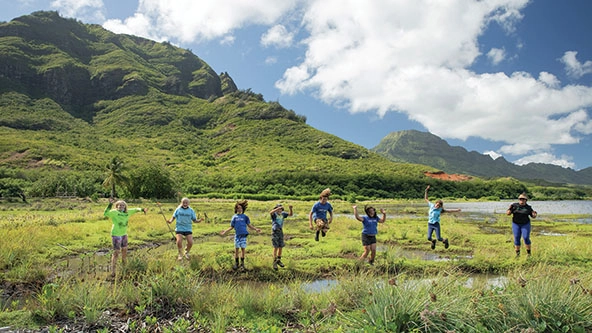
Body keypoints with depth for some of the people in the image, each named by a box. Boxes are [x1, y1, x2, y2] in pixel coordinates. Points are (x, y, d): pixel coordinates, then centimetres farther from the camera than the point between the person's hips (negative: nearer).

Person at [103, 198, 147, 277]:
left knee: (124, 250, 22)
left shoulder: (127, 212, 2)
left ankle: (124, 265, 45)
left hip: (124, 234, 7)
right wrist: (110, 204, -40)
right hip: (116, 235, -7)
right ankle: (113, 271, 0)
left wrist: (142, 209, 2)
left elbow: (135, 210, 16)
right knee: (116, 252, -7)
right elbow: (106, 213, -33)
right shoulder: (114, 212, -15)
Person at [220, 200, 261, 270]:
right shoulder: (234, 217, 6)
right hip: (237, 235, 0)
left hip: (244, 235, 0)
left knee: (243, 249, 1)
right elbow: (232, 227, 12)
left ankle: (242, 263, 13)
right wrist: (225, 231, 4)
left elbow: (249, 225, 6)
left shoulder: (245, 217, 5)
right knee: (236, 249, 3)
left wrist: (256, 229, -6)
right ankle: (236, 263, 15)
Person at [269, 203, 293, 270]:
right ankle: (275, 262, -3)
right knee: (276, 247, -9)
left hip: (280, 231, 5)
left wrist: (290, 209, -16)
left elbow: (290, 214, 3)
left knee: (281, 247, 10)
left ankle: (279, 260, 27)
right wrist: (278, 208, -44)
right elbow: (270, 212, -34)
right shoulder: (274, 214, -11)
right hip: (275, 232, -5)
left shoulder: (283, 214, 4)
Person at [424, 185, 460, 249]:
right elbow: (426, 199, 8)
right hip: (430, 224, 2)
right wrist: (426, 191, 2)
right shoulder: (431, 205, 1)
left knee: (439, 238, -5)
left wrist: (456, 210, 1)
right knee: (429, 238, -8)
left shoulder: (440, 209, -2)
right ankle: (433, 241, 28)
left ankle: (445, 240, 30)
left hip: (436, 224, -2)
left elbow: (448, 211, 4)